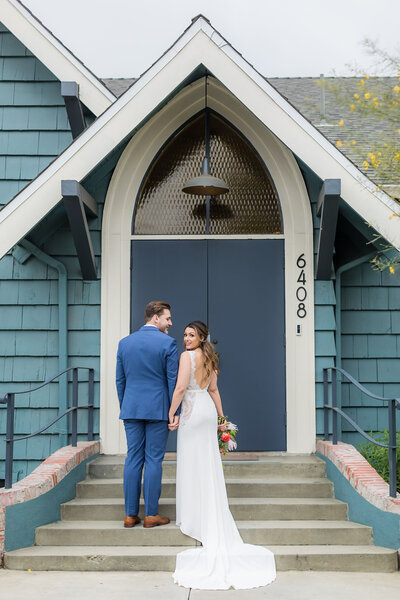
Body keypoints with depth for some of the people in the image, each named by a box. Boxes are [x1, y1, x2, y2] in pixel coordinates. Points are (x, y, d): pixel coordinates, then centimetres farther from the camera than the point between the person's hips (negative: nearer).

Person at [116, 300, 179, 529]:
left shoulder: (125, 343, 8)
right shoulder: (168, 343, -6)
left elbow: (120, 380, 11)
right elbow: (173, 380, -7)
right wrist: (175, 412, -2)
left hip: (131, 409, 4)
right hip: (158, 409, -4)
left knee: (133, 459, 7)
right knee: (154, 460, 1)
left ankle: (130, 514, 9)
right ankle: (151, 514, 5)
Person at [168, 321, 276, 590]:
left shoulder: (188, 356, -12)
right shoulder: (210, 358, 12)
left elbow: (180, 388, -18)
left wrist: (171, 413, -12)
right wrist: (221, 416, 19)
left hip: (192, 412, -8)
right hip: (208, 411, 8)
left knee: (192, 463, 0)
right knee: (208, 463, 12)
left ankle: (196, 516, 7)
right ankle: (213, 519, 19)